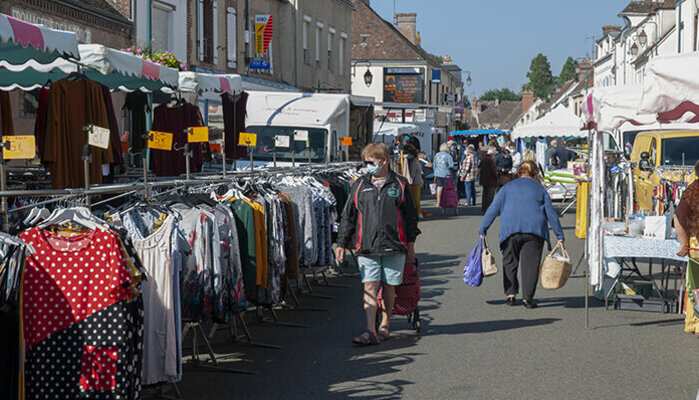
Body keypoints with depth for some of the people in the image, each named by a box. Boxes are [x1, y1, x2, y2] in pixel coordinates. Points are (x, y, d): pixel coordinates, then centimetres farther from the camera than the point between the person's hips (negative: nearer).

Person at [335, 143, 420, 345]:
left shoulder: (399, 185, 4)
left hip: (394, 246, 0)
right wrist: (341, 243, 4)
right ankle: (370, 331, -11)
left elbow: (411, 215, 11)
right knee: (370, 286, -8)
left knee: (389, 286, 7)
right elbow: (348, 216, 9)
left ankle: (385, 324, 24)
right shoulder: (359, 186, 7)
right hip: (367, 247, 1)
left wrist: (411, 243, 11)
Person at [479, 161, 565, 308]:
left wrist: (483, 229, 8)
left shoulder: (508, 187, 12)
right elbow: (551, 213, 12)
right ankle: (528, 297, 0)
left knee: (510, 262, 12)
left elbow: (493, 209, 6)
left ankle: (510, 294, 5)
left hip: (511, 230, 0)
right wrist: (560, 236, 15)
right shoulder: (540, 189, 13)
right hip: (535, 230, 0)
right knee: (530, 264, 3)